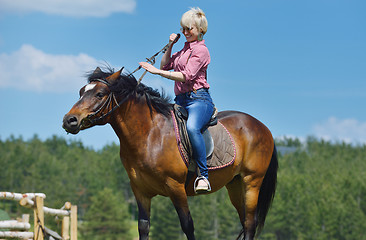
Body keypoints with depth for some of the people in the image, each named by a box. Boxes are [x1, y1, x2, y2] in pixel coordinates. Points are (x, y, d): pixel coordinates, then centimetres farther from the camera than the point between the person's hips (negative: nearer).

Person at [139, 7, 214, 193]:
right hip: (181, 100, 9)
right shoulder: (185, 49, 24)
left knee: (192, 128, -38)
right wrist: (170, 45, 13)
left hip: (198, 98, -9)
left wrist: (156, 71, -20)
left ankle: (203, 176, -39)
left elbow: (186, 76, -16)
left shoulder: (201, 50, -5)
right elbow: (166, 65, 27)